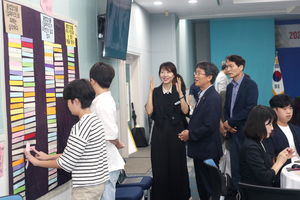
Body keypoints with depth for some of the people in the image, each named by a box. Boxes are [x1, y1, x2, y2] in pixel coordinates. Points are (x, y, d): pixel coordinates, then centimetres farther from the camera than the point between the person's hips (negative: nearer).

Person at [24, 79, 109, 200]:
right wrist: (48, 157, 19)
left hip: (86, 188, -9)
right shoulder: (96, 120, 8)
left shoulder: (81, 127, -21)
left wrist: (37, 162, -2)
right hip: (99, 181, 9)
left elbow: (66, 163, -15)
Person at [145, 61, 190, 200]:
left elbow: (185, 111, -10)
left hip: (176, 131, 0)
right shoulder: (156, 92, 4)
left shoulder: (180, 91, 3)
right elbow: (149, 111, -10)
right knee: (160, 166, 1)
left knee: (177, 165, 4)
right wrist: (151, 91, -13)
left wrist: (179, 92, -19)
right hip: (160, 133, 1)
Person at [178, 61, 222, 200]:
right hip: (201, 151, 10)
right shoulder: (203, 95, 12)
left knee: (208, 188, 1)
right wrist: (188, 132, 2)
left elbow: (209, 126, -24)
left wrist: (190, 135, -13)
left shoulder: (213, 98, -18)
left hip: (208, 152, -10)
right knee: (201, 185, 18)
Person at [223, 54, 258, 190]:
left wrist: (230, 122, -13)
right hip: (233, 133, 7)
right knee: (235, 169, 10)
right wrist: (227, 124, -1)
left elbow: (249, 109, -18)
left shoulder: (250, 85, -10)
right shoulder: (230, 87, 14)